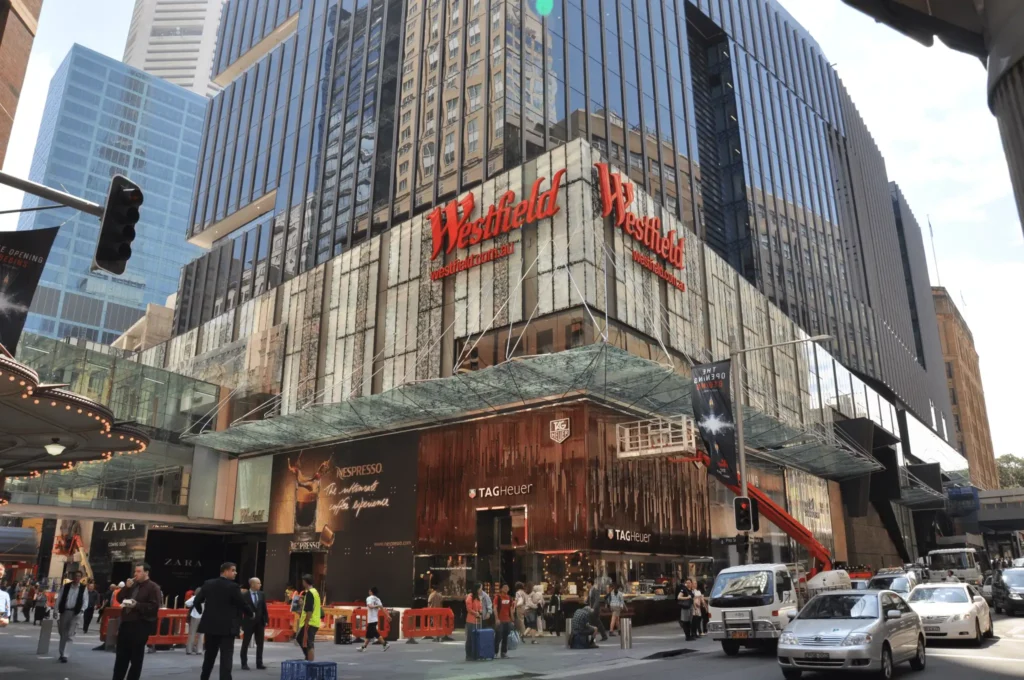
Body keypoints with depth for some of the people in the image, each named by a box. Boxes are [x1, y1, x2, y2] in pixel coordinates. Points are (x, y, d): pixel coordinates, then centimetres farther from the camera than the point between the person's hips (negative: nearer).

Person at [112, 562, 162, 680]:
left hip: (141, 626, -7)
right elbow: (119, 599, 11)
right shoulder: (133, 584, 14)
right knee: (121, 655, 12)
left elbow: (154, 607, -16)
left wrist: (137, 605, -22)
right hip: (126, 623, 7)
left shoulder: (153, 587, -9)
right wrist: (126, 587, -4)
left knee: (136, 658, 3)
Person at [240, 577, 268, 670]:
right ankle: (244, 664, 15)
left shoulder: (262, 595, 4)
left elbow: (264, 608, 6)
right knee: (245, 644, 5)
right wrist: (240, 622, -9)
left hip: (260, 623, 4)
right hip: (249, 622, -4)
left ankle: (259, 664, 13)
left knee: (260, 644, 6)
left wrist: (266, 620, 1)